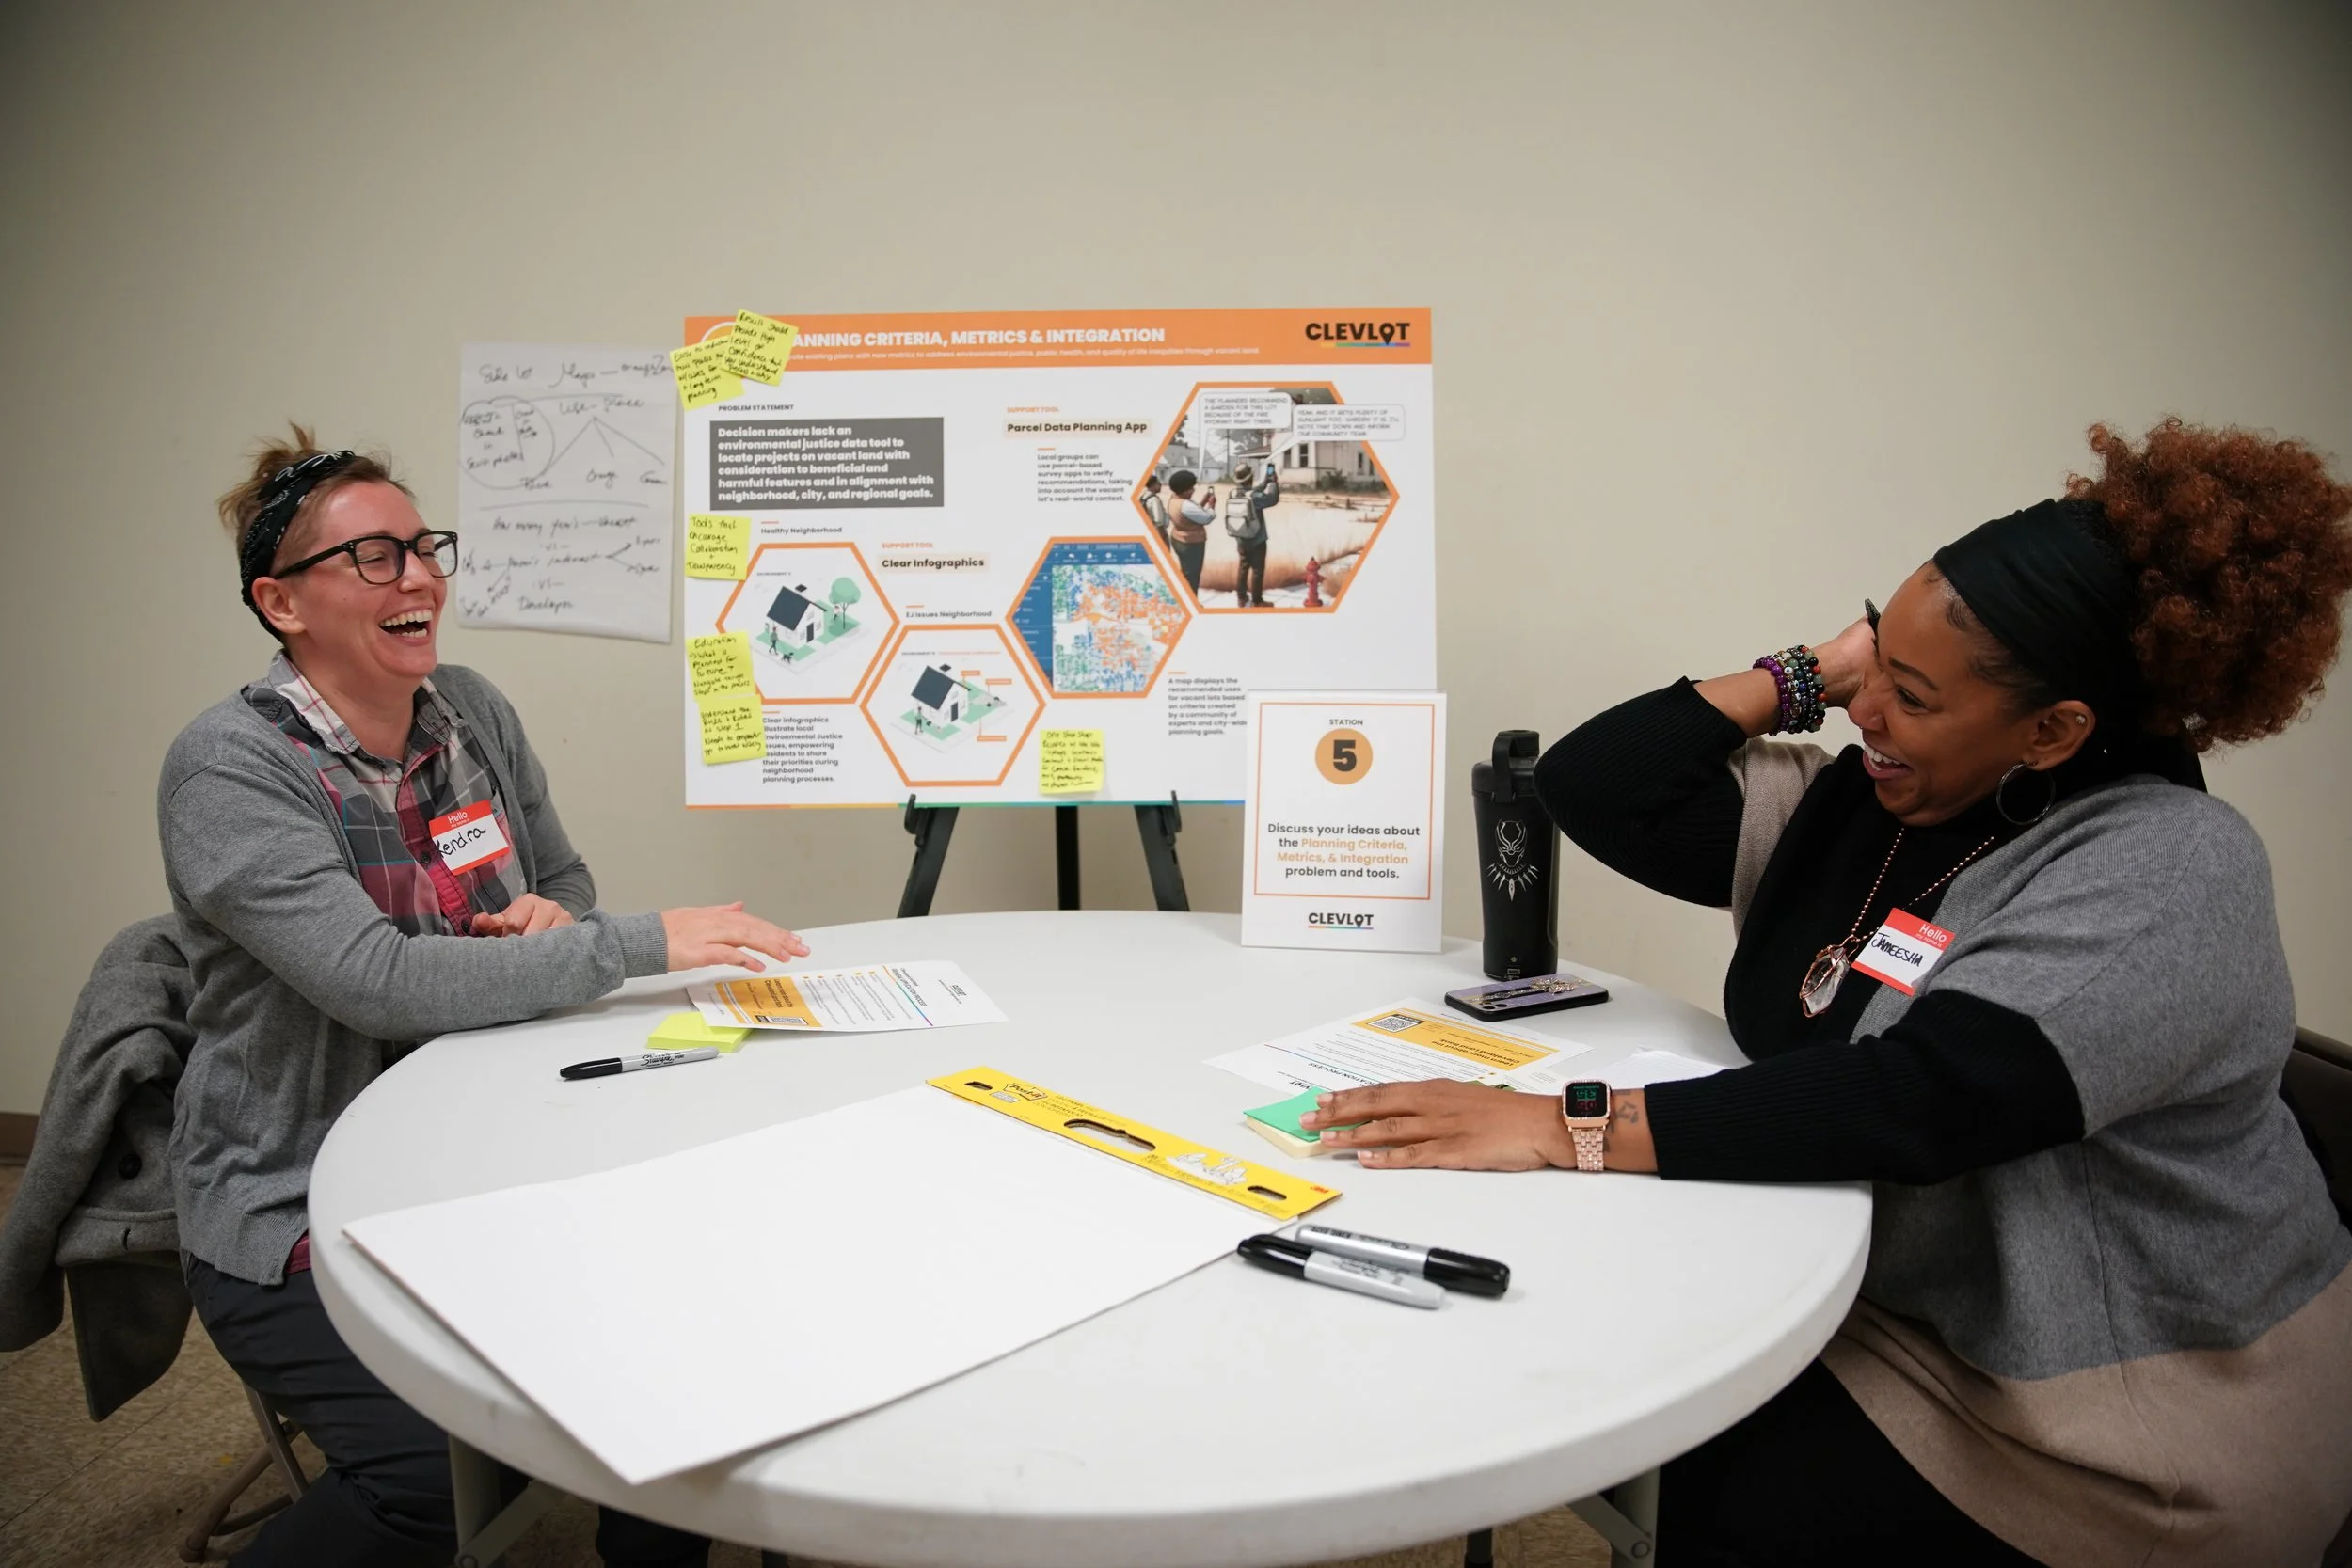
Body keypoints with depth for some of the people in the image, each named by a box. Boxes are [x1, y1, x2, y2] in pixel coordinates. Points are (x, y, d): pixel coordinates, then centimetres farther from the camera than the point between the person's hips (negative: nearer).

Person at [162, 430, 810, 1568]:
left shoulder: (474, 715, 3)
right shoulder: (227, 767, -15)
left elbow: (568, 884, 14)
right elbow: (376, 981, -27)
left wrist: (551, 919, -10)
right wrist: (642, 944, -30)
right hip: (298, 1208, -5)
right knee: (446, 1468, -24)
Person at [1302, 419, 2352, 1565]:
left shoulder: (2166, 870, -21)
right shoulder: (1853, 806, 0)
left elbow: (1917, 1101, -34)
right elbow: (1591, 786, -4)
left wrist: (1568, 1128, -38)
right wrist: (1804, 676, -9)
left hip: (2127, 1399, -5)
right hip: (1891, 1308, 6)